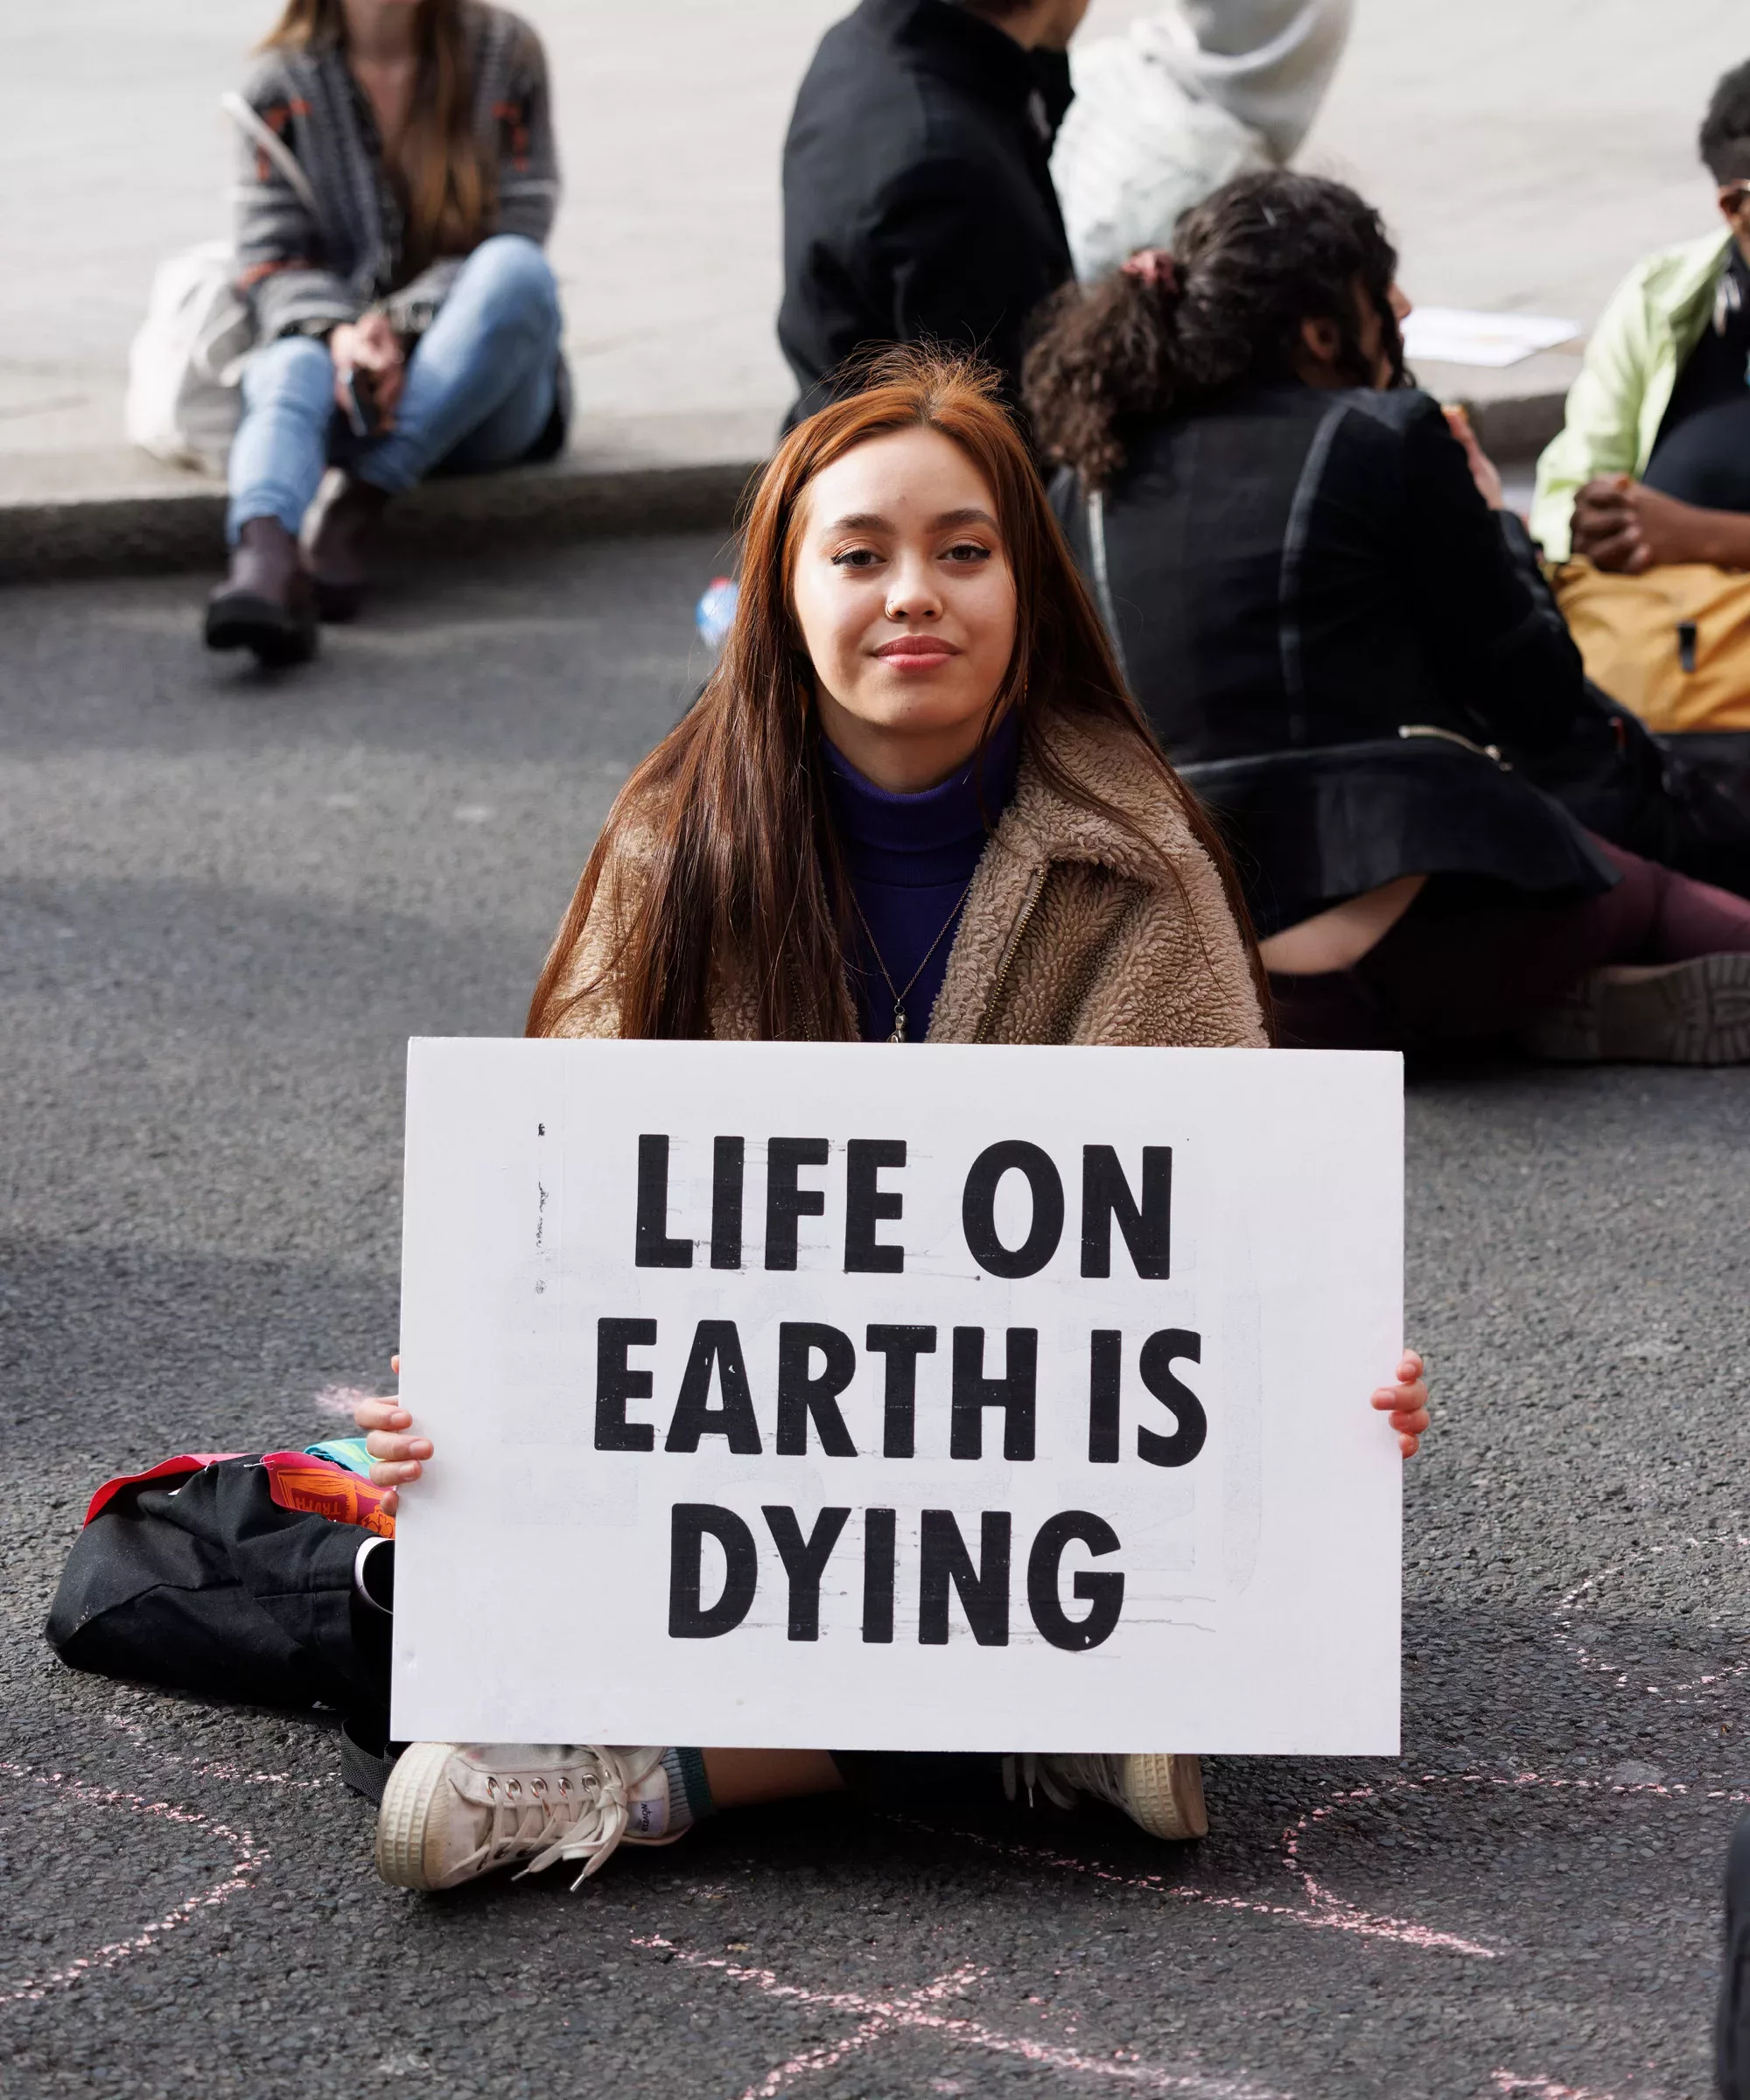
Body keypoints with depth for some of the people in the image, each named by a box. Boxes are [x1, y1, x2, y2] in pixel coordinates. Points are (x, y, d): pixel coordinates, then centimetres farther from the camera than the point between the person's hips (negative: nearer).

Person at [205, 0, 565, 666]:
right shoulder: (282, 83, 5)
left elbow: (515, 232, -3)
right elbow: (271, 257, -2)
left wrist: (397, 326, -19)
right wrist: (338, 334, -25)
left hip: (479, 397, 0)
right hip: (338, 353, 0)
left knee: (514, 267, -30)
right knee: (288, 369, -34)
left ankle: (358, 505, -36)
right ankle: (265, 559, -66)